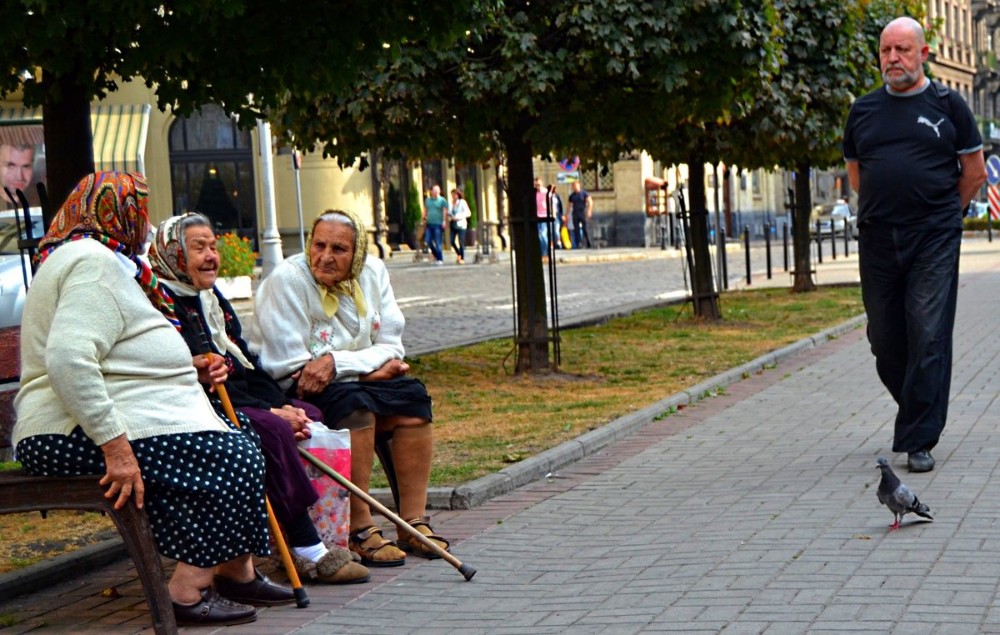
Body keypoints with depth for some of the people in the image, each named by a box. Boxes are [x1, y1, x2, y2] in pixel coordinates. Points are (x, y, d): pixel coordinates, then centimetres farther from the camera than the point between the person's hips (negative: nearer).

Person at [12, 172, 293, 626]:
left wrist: (186, 368, 16)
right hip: (76, 430, -11)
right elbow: (68, 358, -28)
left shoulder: (105, 260, 23)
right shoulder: (93, 261, -13)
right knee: (231, 460, -19)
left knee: (242, 450, 3)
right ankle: (187, 592, -16)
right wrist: (114, 445, -30)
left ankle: (237, 573, 5)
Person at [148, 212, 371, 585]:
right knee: (271, 432, -30)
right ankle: (308, 552, -27)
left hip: (242, 404, 9)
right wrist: (270, 412, -19)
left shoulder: (213, 299, 20)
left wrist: (283, 406, -2)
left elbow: (248, 365, 17)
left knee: (311, 417, -9)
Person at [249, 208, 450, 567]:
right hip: (290, 394, -6)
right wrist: (371, 367, -19)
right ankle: (360, 531, -30)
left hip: (354, 383, 7)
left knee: (412, 397, -14)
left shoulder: (373, 273, 3)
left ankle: (413, 522, -13)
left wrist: (335, 363, -22)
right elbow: (291, 369, -21)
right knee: (354, 401, -32)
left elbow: (391, 346, -3)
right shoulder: (286, 279, -16)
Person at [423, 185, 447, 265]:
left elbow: (445, 211, -9)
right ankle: (436, 255, 23)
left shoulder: (442, 200, -2)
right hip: (429, 224, 6)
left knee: (438, 242, -6)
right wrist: (424, 218, 8)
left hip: (438, 224, -6)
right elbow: (425, 210, 22)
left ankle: (440, 259, 1)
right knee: (428, 241, 4)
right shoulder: (427, 200, 15)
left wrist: (444, 221, -18)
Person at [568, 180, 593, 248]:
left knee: (585, 229, -7)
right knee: (576, 230, 0)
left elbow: (590, 202, -5)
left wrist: (589, 211, -16)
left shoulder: (584, 193, 0)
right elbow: (569, 205, 16)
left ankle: (589, 245, 0)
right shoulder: (572, 196, 12)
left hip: (583, 214, -4)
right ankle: (577, 246, 2)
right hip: (575, 214, 4)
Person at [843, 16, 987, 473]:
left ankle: (918, 440, -3)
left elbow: (974, 172, 7)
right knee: (885, 341, 7)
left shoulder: (947, 105, 2)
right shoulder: (863, 111, 10)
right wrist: (887, 208, 14)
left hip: (934, 244, -4)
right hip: (877, 242, 4)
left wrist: (940, 214, 11)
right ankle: (922, 412, 29)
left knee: (928, 338, -7)